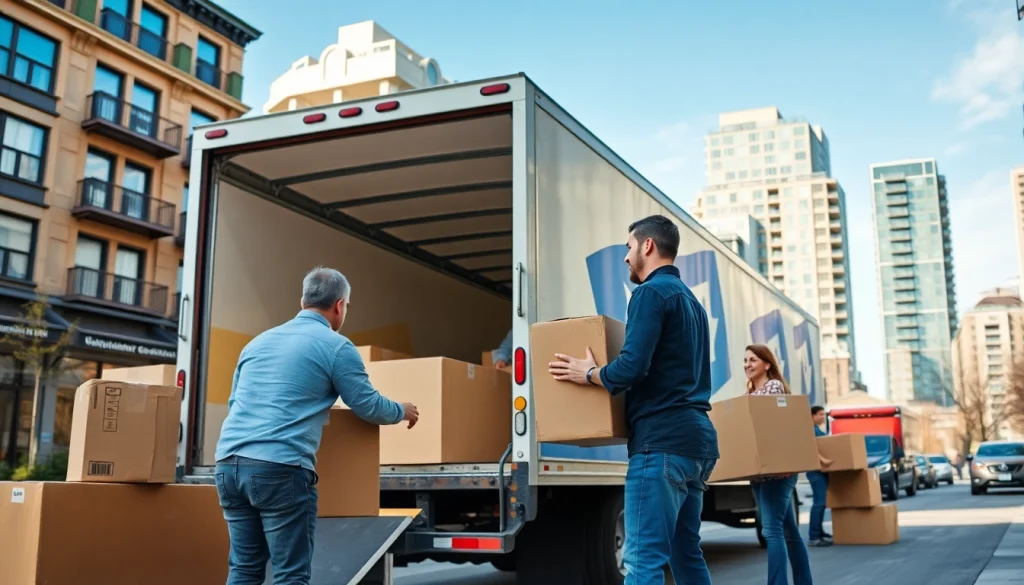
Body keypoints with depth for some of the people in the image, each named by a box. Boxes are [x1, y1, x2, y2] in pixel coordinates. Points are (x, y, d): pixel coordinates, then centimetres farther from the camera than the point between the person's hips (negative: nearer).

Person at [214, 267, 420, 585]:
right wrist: (402, 412, 27)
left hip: (228, 462, 7)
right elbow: (368, 406, 7)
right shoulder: (336, 346, 0)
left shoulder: (259, 340, 20)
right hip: (280, 468, -7)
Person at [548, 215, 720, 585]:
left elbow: (632, 367, -19)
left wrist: (589, 374, -1)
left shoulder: (652, 292, -7)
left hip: (663, 439, -10)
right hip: (697, 437, 10)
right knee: (686, 553, 14)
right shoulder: (690, 299, 22)